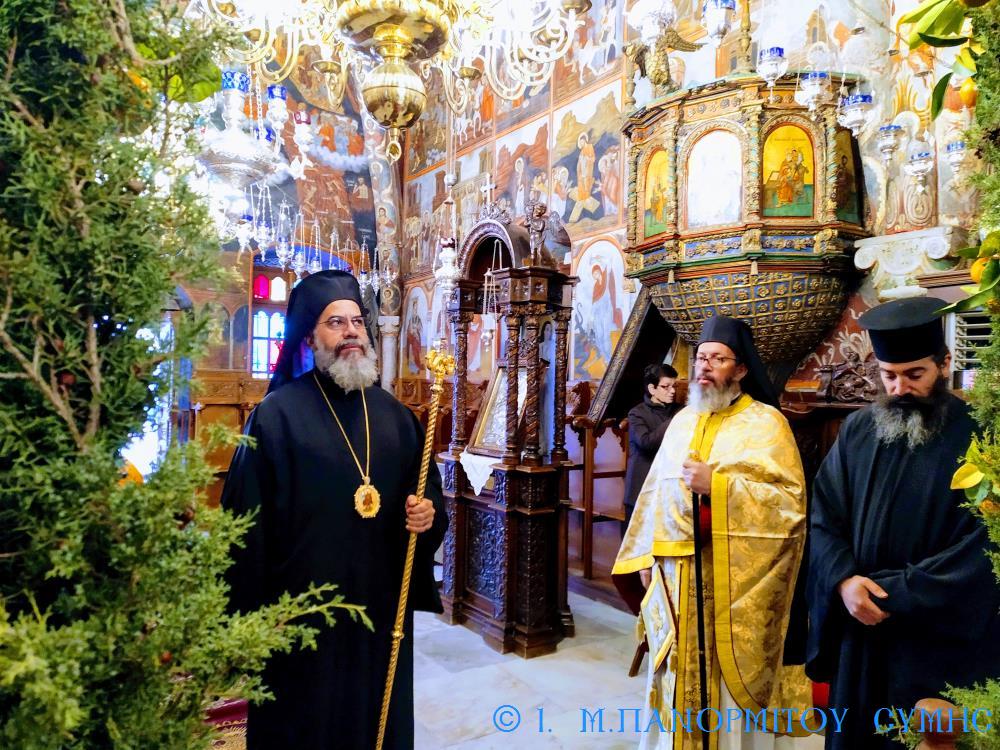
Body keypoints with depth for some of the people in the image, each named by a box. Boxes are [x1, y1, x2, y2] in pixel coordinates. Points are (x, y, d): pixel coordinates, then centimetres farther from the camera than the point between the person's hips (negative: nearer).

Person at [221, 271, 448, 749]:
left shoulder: (395, 415, 5)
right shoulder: (276, 414, -9)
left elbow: (430, 489, 12)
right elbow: (249, 520, -10)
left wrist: (428, 513, -11)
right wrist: (255, 610, -11)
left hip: (382, 606, 4)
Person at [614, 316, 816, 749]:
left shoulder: (766, 422, -6)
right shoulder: (683, 421, 11)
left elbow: (791, 497, -15)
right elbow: (656, 492, 12)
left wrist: (718, 484, -21)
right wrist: (647, 556, 8)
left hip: (735, 579, -5)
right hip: (678, 572, 5)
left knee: (731, 673, 6)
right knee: (683, 671, 15)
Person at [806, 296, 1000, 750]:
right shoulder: (857, 431, 3)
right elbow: (824, 516, 3)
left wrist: (895, 595, -16)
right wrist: (843, 579, -14)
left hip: (942, 640, -4)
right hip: (860, 631, 4)